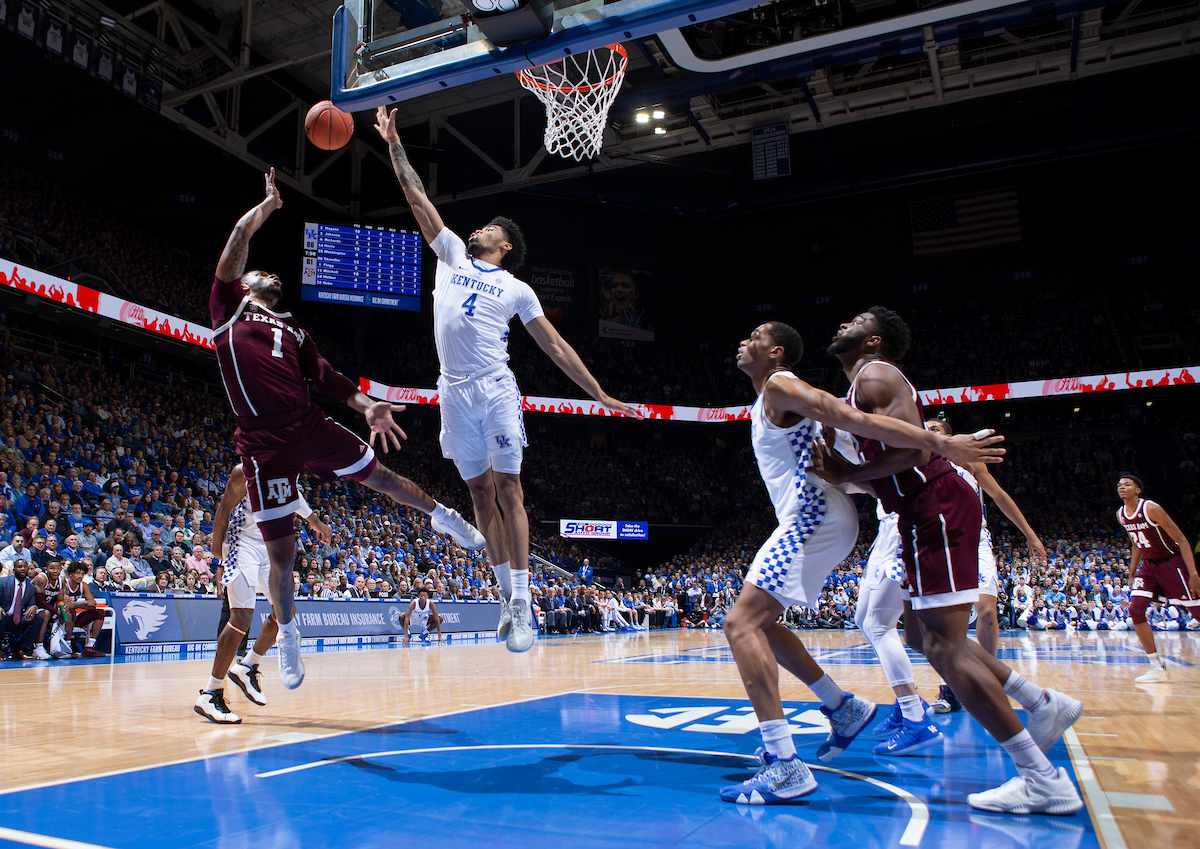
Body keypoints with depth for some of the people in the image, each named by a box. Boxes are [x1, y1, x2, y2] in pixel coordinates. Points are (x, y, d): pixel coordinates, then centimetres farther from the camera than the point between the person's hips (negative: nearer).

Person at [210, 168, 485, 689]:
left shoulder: (293, 331, 25)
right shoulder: (229, 308, 12)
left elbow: (322, 373, 14)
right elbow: (234, 249, 0)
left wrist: (365, 404, 1)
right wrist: (266, 206, 5)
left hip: (310, 426, 4)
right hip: (265, 443, -4)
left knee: (378, 475, 10)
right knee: (280, 551, 0)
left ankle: (440, 516, 37)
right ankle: (287, 635, 21)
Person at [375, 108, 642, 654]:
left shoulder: (517, 289, 8)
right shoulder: (452, 255, 17)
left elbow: (556, 347, 7)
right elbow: (416, 196, 18)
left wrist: (599, 395, 3)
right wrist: (393, 143, 16)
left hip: (496, 390, -3)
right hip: (455, 392, 3)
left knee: (507, 489, -7)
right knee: (480, 493, 6)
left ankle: (522, 603, -7)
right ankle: (506, 593, 15)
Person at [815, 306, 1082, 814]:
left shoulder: (875, 375, -8)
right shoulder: (865, 387, 23)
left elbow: (912, 451, -22)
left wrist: (845, 476, -14)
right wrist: (840, 475, 12)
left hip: (936, 511, -11)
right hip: (927, 513, 11)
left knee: (943, 646, -10)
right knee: (923, 636, 17)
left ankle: (1043, 781, -5)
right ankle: (1044, 704, 22)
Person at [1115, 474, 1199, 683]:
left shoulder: (1151, 508, -20)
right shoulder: (1120, 514, 1)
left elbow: (1181, 539, -19)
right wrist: (1132, 574, 15)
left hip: (1173, 561, -6)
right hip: (1149, 564, 6)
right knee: (1135, 610, -7)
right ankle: (1157, 668, 0)